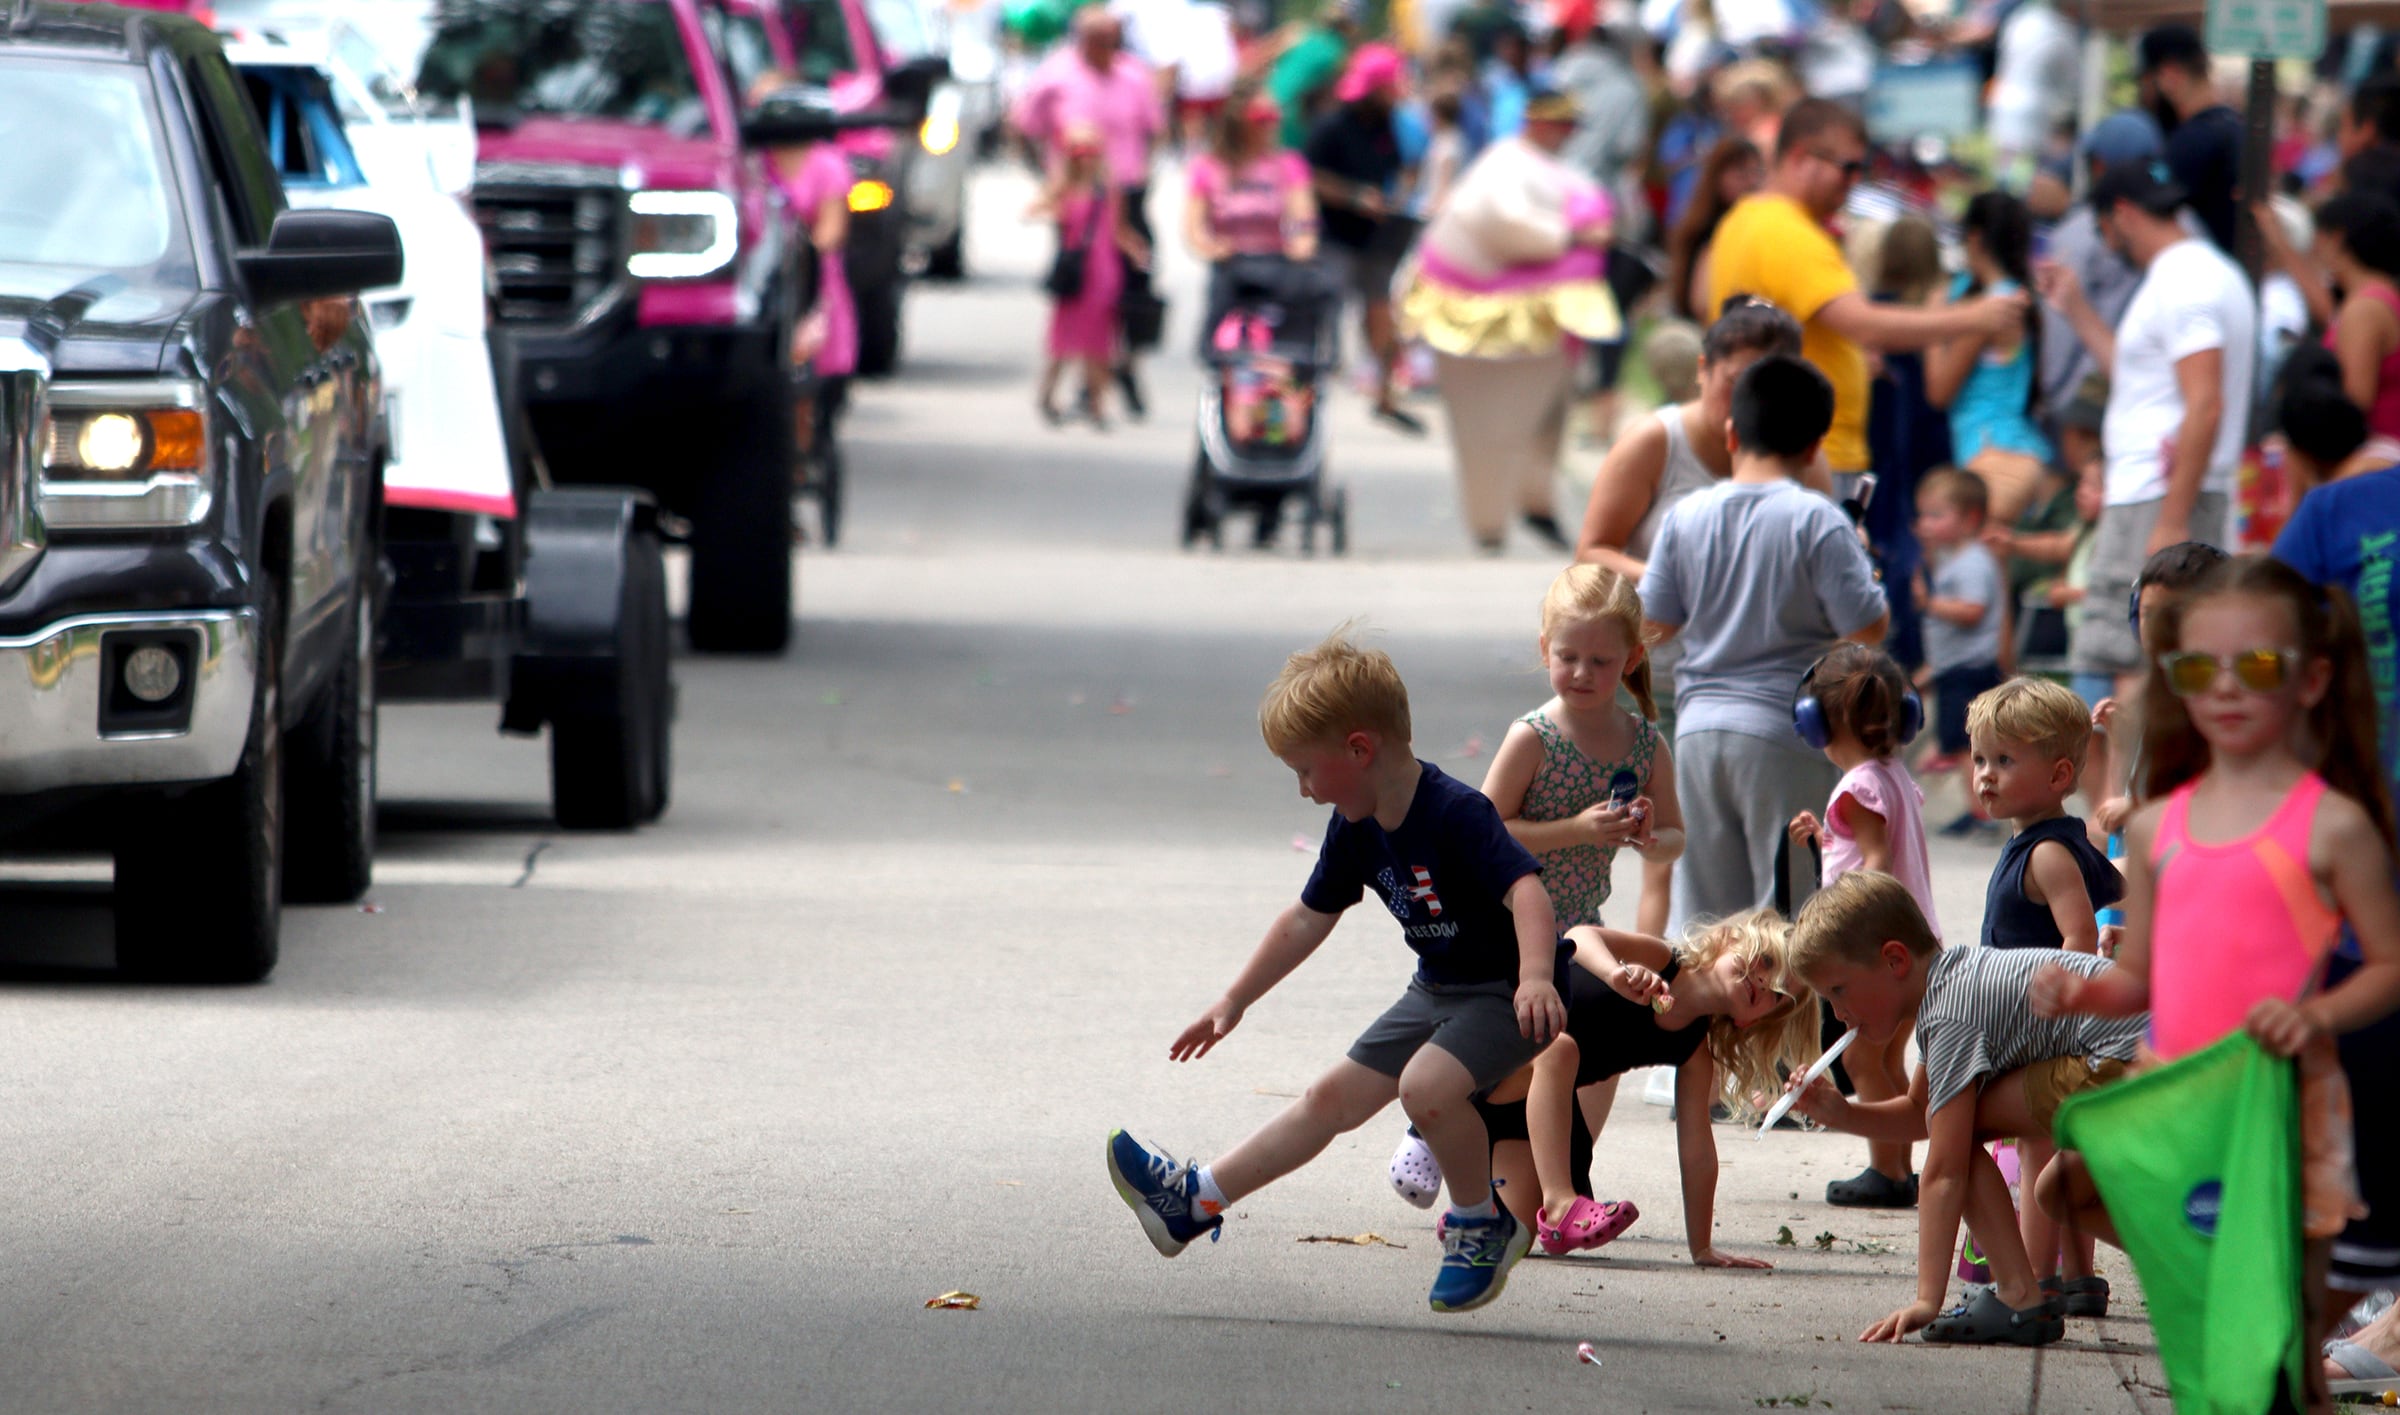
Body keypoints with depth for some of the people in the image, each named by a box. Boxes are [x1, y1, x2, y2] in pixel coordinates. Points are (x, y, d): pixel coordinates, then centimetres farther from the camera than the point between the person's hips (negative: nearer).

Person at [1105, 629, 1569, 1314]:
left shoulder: (1458, 815, -26)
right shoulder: (1355, 828, 0)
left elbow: (1526, 891, -38)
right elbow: (1308, 919, 13)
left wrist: (1536, 979, -54)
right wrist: (1233, 1001, 17)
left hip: (1506, 989, -8)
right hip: (1437, 988, 8)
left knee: (1426, 1083, -30)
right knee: (1334, 1096, 9)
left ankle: (1482, 1225, -9)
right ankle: (1194, 1201, 15)